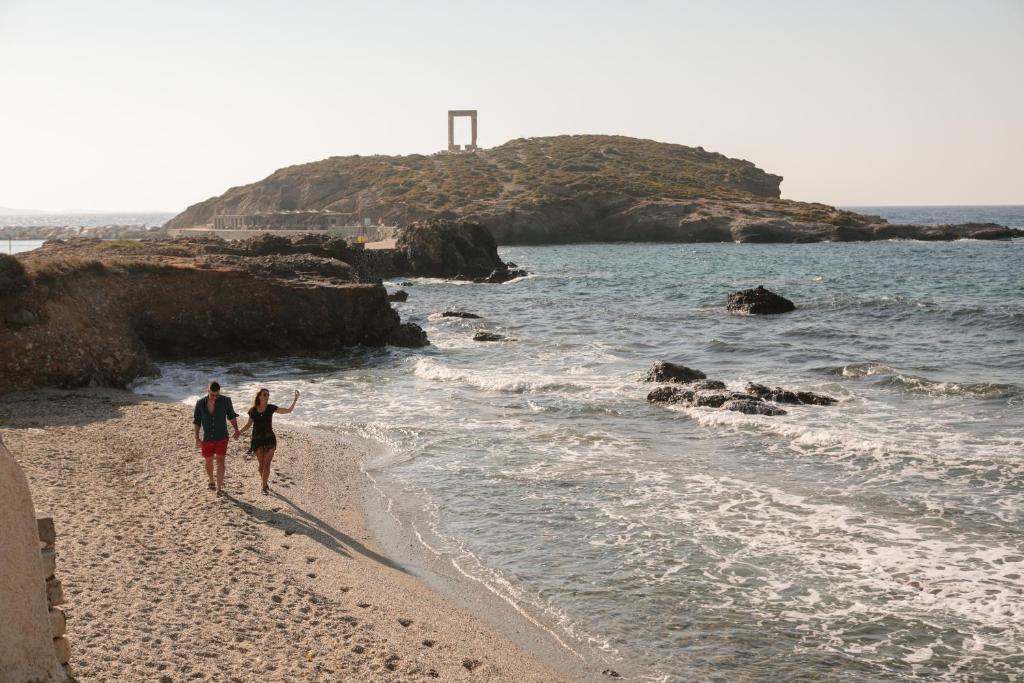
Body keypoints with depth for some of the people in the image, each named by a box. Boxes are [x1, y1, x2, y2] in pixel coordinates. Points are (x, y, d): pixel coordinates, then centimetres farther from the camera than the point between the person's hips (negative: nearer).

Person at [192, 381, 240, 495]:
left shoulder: (225, 401, -11)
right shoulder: (200, 403, -9)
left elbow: (231, 415, 4)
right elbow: (196, 421, 1)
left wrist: (236, 430, -3)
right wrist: (197, 438, -3)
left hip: (221, 438, -2)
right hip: (207, 439, 2)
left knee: (220, 461, -10)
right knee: (208, 462, 13)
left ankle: (219, 488, -7)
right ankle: (211, 481, 38)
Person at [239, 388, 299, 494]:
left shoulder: (271, 408, -4)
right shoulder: (253, 410, -3)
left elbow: (288, 411, -3)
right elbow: (248, 425, 7)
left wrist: (295, 400, -14)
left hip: (269, 439, -1)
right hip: (257, 440, 1)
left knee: (267, 464, -8)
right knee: (261, 464, 4)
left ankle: (264, 486, 2)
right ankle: (265, 483, 25)